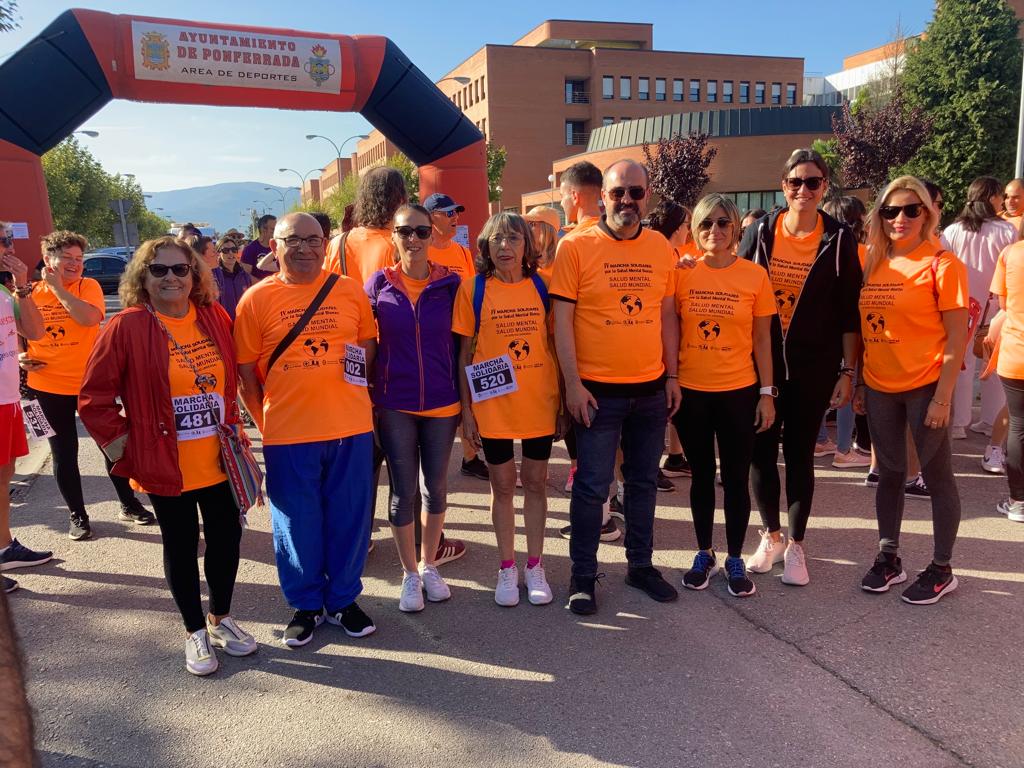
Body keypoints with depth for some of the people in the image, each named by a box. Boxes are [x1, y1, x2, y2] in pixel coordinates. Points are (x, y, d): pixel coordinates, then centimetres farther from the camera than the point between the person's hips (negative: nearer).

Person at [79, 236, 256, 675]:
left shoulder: (216, 318, 2)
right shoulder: (126, 326, -10)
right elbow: (94, 398, -6)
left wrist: (231, 428, 11)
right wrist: (120, 443, -7)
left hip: (219, 461, 4)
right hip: (165, 466, -4)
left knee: (226, 538, 13)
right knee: (181, 547, 10)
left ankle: (220, 618, 36)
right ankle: (195, 631, 29)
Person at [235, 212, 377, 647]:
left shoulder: (350, 291, 4)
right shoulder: (256, 299, -1)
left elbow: (369, 342, 15)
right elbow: (246, 372, 2)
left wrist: (359, 361, -5)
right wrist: (265, 422, -1)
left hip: (351, 428, 2)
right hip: (287, 433, -1)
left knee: (349, 519, 11)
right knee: (297, 524, 10)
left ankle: (343, 599, 32)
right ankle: (306, 605, 31)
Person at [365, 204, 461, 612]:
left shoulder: (449, 284, -2)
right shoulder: (379, 283, -2)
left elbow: (458, 344, 3)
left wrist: (463, 399, 2)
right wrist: (369, 395, 0)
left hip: (442, 403, 1)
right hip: (394, 405, -1)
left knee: (435, 486, 12)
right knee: (403, 491, 4)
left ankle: (428, 565, 31)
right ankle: (409, 574, 22)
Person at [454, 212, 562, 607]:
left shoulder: (542, 286, 0)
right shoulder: (473, 289, -3)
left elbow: (556, 346, 5)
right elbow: (465, 353, 0)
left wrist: (564, 402, 2)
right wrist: (466, 409, -3)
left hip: (539, 402, 1)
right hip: (493, 405, -1)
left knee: (535, 483, 10)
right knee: (502, 485, 10)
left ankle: (534, 566, 25)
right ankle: (507, 567, 25)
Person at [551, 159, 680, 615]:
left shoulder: (661, 248, 6)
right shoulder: (576, 246, -7)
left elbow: (666, 316, 11)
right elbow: (562, 320, -8)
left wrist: (671, 376, 8)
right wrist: (573, 384, -12)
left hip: (651, 389, 4)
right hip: (597, 390, -4)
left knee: (644, 482, 15)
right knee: (592, 487, 3)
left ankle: (641, 565, 32)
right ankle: (583, 576, 19)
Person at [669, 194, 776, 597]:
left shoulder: (755, 275, -2)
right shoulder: (682, 273, -1)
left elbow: (762, 340, 2)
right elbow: (671, 332, 4)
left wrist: (767, 393, 0)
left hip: (739, 392, -1)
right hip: (691, 392, 1)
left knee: (736, 478, 7)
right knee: (701, 475, 13)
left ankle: (735, 559, 22)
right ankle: (704, 554, 27)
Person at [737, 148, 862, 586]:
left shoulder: (838, 240, -3)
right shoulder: (760, 232, 0)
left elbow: (849, 312, -1)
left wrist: (847, 372, -4)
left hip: (813, 366, -1)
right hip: (760, 362, 2)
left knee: (799, 452, 5)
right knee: (761, 450, 5)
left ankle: (795, 545, 21)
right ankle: (771, 535, 26)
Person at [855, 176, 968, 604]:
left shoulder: (942, 265, -8)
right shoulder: (873, 264, 7)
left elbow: (957, 337, -9)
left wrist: (943, 396, -14)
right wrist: (859, 383, 9)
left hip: (925, 387, -5)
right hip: (880, 387, 5)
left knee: (936, 477, 6)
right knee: (889, 473, 14)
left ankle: (942, 570, 19)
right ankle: (888, 558, 27)